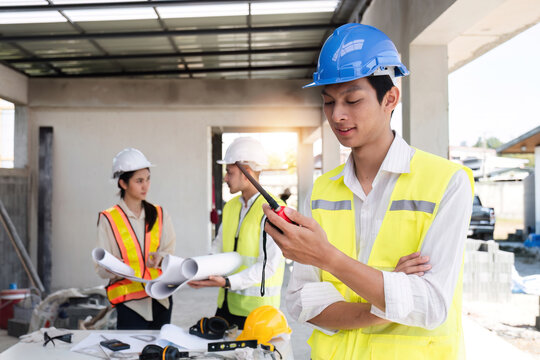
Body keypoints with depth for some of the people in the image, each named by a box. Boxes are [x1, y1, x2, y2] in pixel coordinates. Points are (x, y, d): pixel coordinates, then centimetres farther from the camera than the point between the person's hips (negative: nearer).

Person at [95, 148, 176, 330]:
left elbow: (170, 252, 7)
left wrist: (160, 258, -15)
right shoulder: (108, 219, -2)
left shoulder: (159, 214, 9)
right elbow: (101, 267, -4)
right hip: (130, 301, -3)